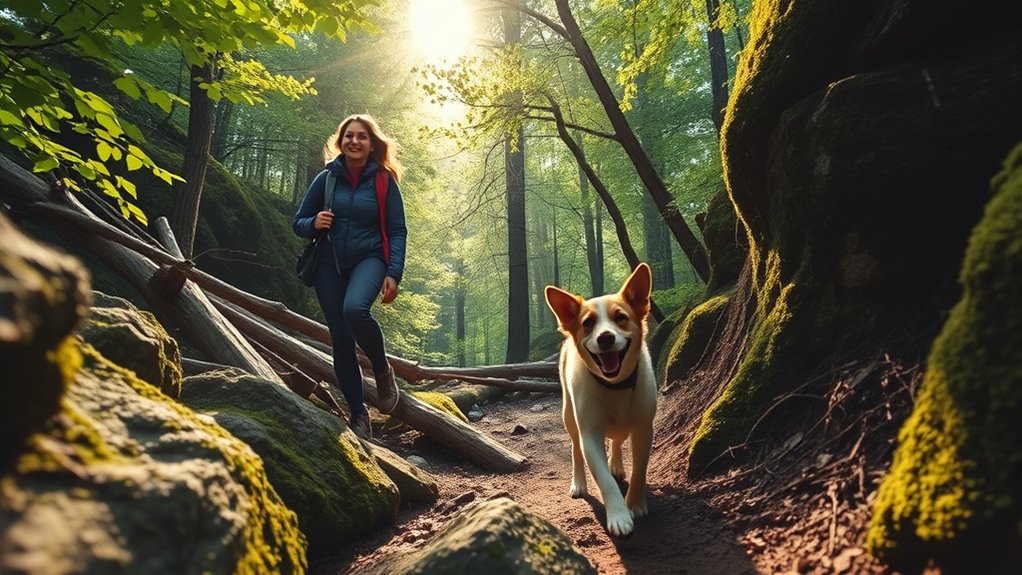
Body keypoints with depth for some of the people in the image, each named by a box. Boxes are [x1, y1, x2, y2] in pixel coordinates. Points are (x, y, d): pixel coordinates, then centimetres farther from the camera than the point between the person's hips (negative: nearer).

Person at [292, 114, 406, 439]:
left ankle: (382, 371, -7)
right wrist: (314, 223, -14)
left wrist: (394, 274, -13)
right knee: (341, 341, -1)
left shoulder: (384, 181, 0)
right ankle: (358, 416, 13)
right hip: (330, 265, 3)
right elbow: (298, 223, 10)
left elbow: (397, 230, -2)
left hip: (369, 259, -3)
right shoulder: (326, 178, 5)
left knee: (355, 309, -34)